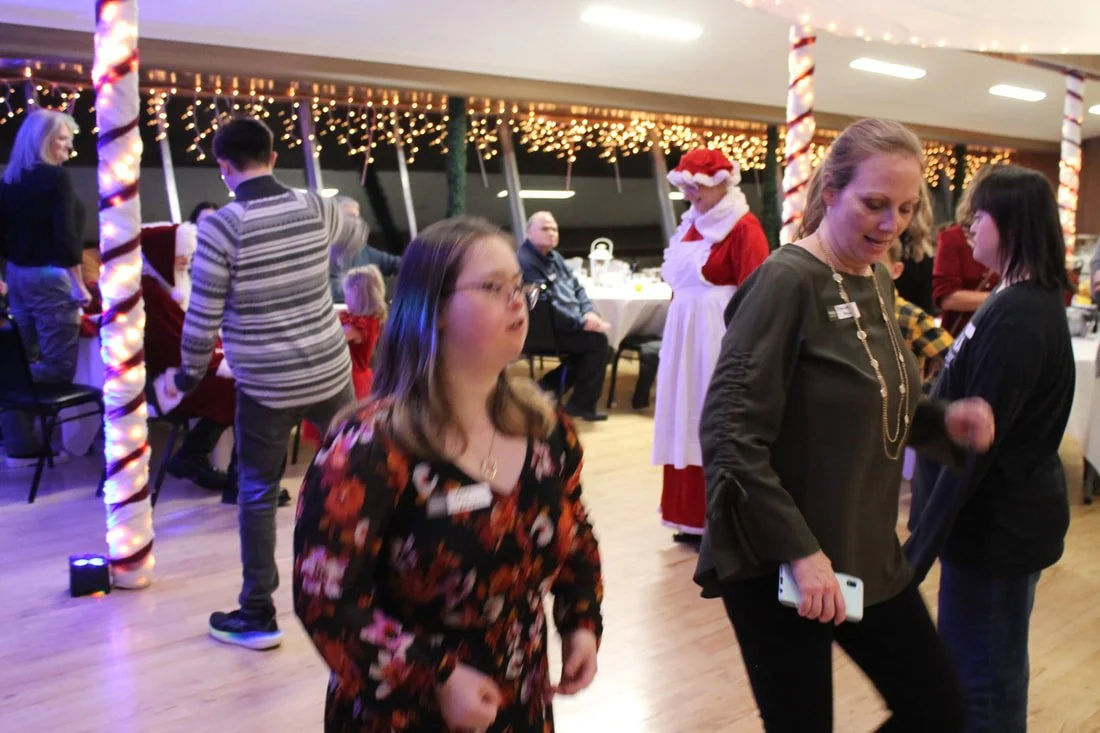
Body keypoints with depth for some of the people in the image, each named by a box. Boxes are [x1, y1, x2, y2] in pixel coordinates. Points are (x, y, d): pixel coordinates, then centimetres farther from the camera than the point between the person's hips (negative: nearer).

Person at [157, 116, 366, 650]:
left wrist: (188, 375, 5)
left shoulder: (220, 227, -14)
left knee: (258, 495, 9)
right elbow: (357, 236, 21)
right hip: (329, 371, 4)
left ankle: (257, 617, 15)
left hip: (264, 386, -3)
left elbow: (203, 317, -11)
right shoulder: (314, 208, -2)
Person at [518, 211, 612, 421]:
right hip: (545, 330, -10)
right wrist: (583, 322, -22)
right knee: (597, 341, -18)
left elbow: (577, 288, 17)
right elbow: (546, 304, -22)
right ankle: (582, 404, -7)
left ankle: (549, 385, 6)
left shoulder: (555, 257, 15)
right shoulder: (525, 262, -16)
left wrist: (590, 313, -4)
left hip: (571, 323, 10)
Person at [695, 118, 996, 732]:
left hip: (869, 556, 8)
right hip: (777, 565, -8)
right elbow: (729, 433, -23)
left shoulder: (877, 281, 7)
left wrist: (943, 421, -1)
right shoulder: (788, 280, -18)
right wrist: (799, 549, -24)